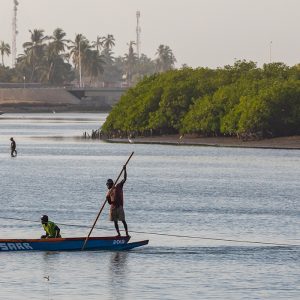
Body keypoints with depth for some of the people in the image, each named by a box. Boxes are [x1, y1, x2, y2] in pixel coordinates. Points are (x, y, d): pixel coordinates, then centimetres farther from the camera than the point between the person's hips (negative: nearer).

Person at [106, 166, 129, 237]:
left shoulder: (119, 187, 3)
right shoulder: (109, 192, 14)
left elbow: (124, 179, -4)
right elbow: (109, 202, 13)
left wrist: (124, 170, -13)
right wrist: (107, 199, -9)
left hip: (119, 207, -5)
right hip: (113, 207, 5)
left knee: (123, 220, -8)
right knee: (115, 221, 4)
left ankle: (127, 233, -6)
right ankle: (118, 234, 10)